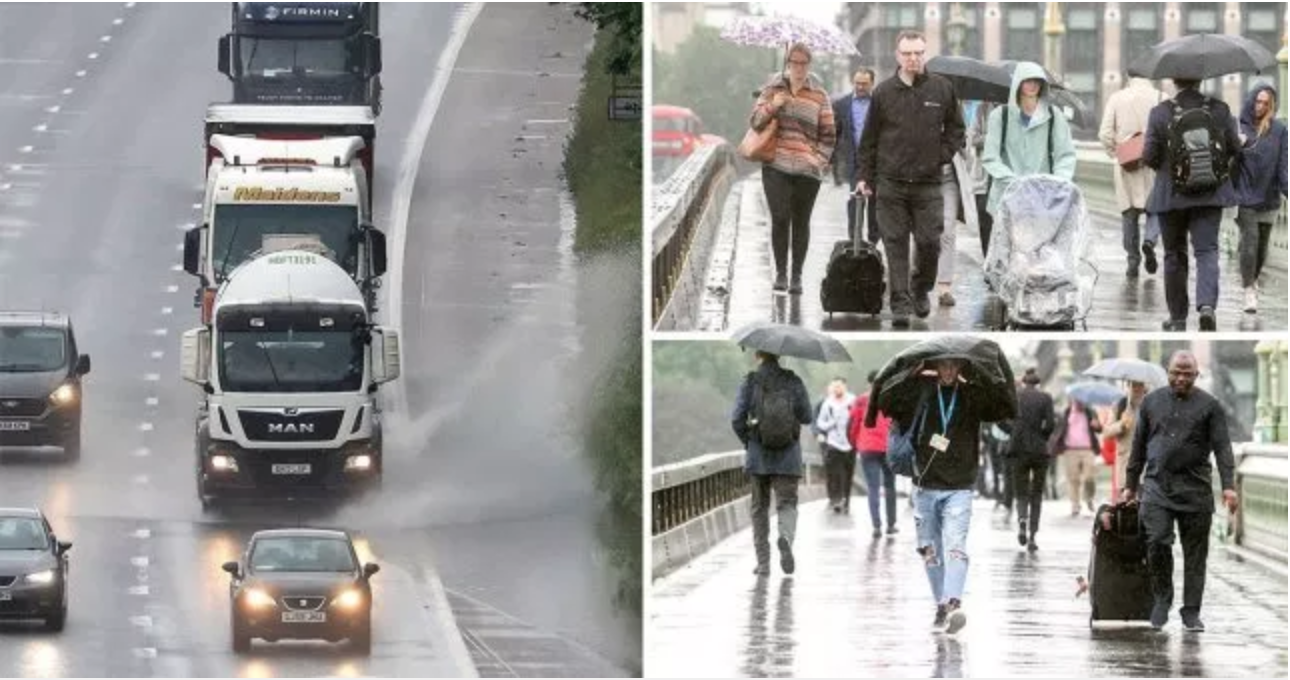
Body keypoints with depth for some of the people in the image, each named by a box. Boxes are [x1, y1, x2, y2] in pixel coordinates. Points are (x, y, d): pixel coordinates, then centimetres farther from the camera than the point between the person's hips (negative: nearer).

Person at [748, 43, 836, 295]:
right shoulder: (772, 89, 8)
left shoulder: (819, 96, 7)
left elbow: (828, 134, 10)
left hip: (807, 169, 0)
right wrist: (772, 106, -10)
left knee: (801, 223, 4)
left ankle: (797, 275, 11)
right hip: (776, 167, 0)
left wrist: (821, 158, -4)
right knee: (780, 218, -11)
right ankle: (780, 272, 0)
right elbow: (755, 122, 7)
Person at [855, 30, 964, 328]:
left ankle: (921, 291, 25)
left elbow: (956, 128, 14)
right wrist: (866, 177, 6)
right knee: (895, 245, -1)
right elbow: (869, 139, 7)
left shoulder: (941, 89, 2)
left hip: (928, 183, 0)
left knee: (929, 241, -1)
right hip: (891, 182, 0)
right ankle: (900, 306, 1)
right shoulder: (884, 92, 1)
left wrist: (945, 157, 1)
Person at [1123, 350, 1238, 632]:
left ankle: (1191, 613, 9)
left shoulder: (1209, 406, 4)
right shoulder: (1152, 402, 12)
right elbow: (1138, 446, 17)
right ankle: (1161, 600, 6)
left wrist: (1228, 486, -12)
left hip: (1195, 489, -1)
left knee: (1195, 552, 1)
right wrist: (1130, 485, 16)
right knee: (1157, 542, -14)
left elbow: (1222, 447, -1)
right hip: (1156, 486, 1)